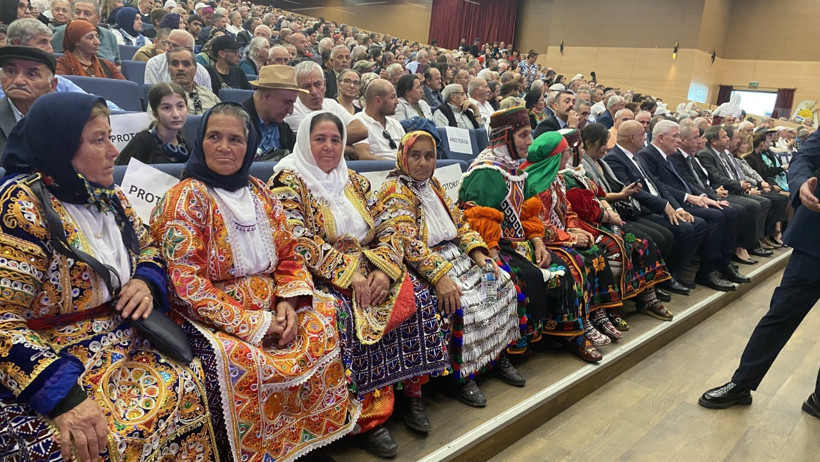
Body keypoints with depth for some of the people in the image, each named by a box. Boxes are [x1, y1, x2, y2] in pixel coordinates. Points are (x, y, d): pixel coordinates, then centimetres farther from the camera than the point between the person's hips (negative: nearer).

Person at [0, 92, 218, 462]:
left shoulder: (107, 196, 7)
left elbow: (148, 249, 20)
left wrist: (146, 283, -4)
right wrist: (62, 398, -29)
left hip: (122, 345, 6)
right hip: (53, 367, -6)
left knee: (189, 391, -14)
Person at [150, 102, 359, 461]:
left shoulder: (259, 192, 9)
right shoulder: (186, 198, -9)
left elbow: (289, 255, 11)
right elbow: (186, 283, -16)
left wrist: (289, 303, -8)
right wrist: (252, 324, -19)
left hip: (270, 309, 6)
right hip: (213, 321, -5)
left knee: (325, 334, -13)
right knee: (245, 363, -32)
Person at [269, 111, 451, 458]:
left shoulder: (354, 181, 14)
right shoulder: (287, 182, -3)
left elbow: (385, 231, 9)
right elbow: (301, 243, -15)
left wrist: (383, 270, -11)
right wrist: (350, 275, -22)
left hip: (370, 270, 5)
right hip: (321, 278, -5)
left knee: (417, 297, -17)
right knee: (349, 314, -33)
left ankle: (412, 392, -4)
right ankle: (371, 417, -20)